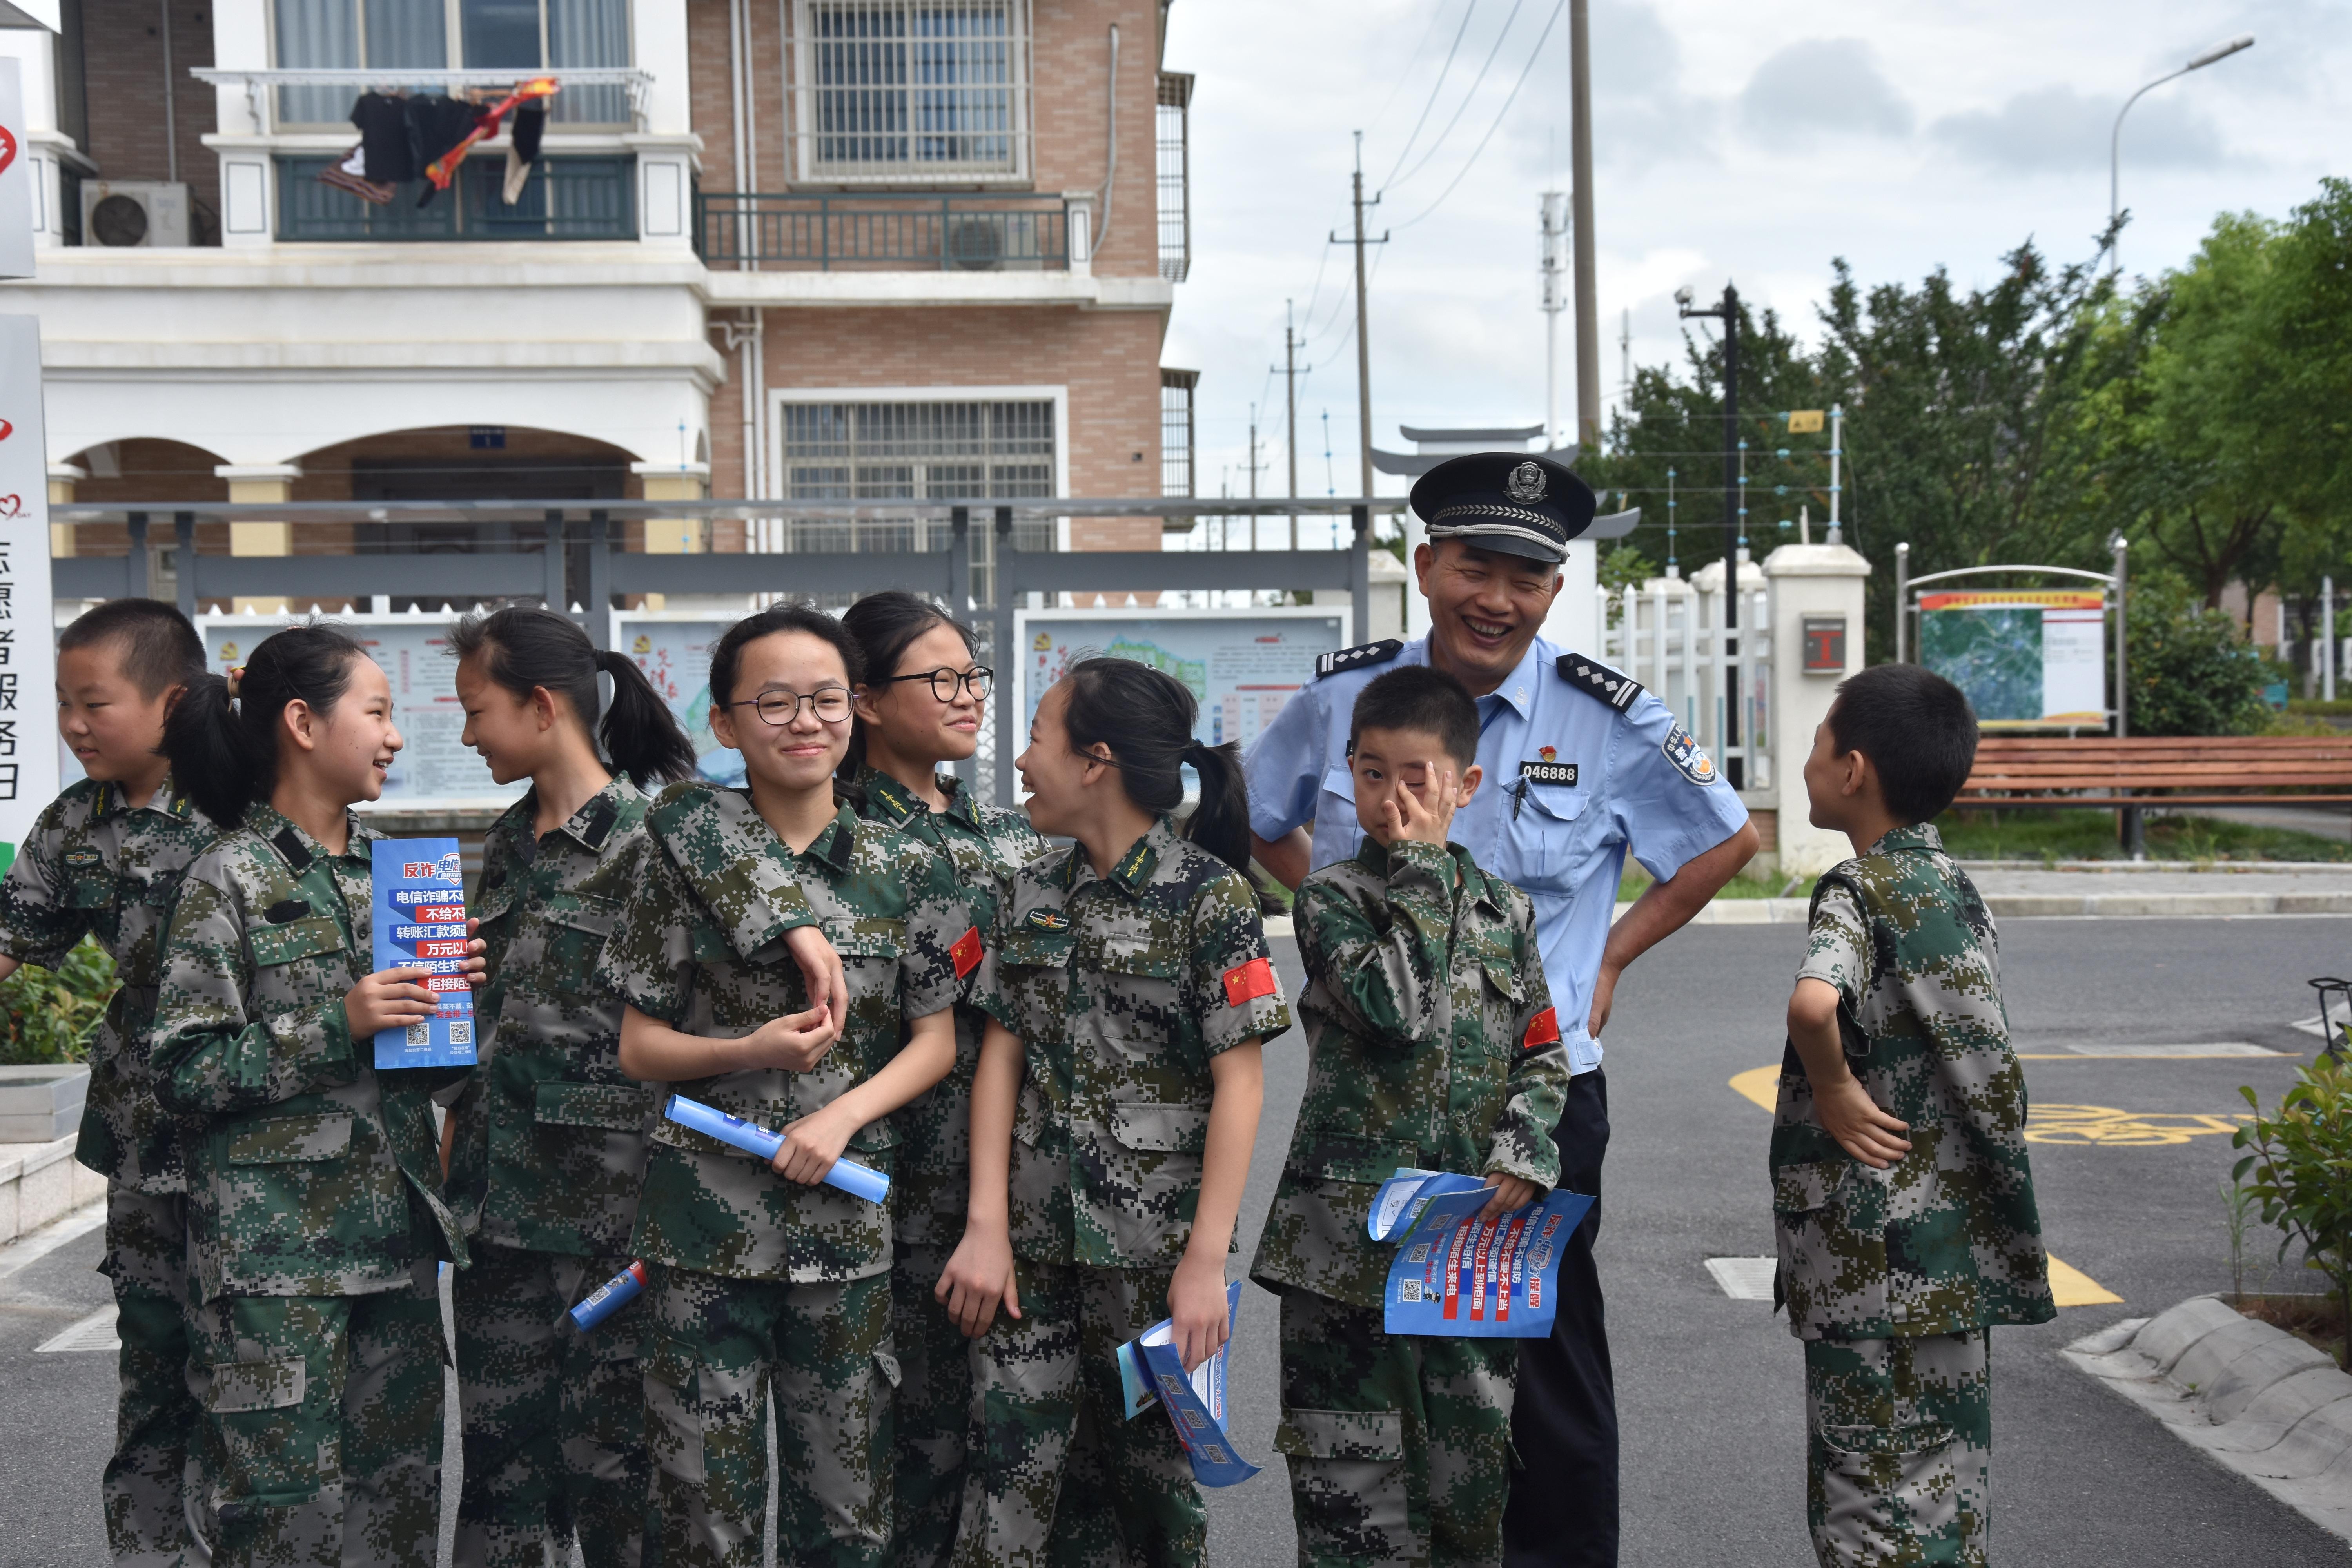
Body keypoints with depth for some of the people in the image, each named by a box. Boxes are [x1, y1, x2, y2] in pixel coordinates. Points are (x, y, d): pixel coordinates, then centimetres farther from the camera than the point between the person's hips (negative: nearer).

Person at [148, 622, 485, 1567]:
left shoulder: (387, 867, 12)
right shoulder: (232, 876, -7)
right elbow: (182, 1069, -11)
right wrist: (334, 1027, -18)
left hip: (393, 1233, 6)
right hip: (276, 1249, -6)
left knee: (400, 1491, 10)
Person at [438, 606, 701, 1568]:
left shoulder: (646, 836, -10)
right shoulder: (510, 839, 13)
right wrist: (458, 1132, 15)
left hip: (603, 1192, -7)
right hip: (500, 1188, 7)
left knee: (606, 1451, 0)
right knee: (498, 1446, 12)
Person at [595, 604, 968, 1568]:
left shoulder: (905, 869, 5)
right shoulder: (685, 849, 0)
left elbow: (937, 1042, 6)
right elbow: (639, 1048, 2)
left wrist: (843, 1113, -10)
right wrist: (752, 1052, -16)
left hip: (848, 1224, 2)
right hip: (705, 1226, -1)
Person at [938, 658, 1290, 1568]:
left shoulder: (1209, 896, -8)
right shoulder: (1033, 896, 8)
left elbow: (1239, 1082, -10)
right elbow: (1002, 1054, 6)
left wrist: (1207, 1260, -14)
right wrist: (986, 1226, -2)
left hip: (1153, 1243, -4)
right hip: (1035, 1236, 4)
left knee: (1148, 1461, 6)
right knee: (1015, 1467, 1)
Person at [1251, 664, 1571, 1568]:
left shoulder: (1506, 912, 10)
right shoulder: (1330, 899, -2)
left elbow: (1543, 1054, 13)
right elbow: (1397, 1010, -19)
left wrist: (1524, 1155, -4)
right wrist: (1419, 870, -11)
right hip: (1351, 1236, -3)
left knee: (1471, 1457, 11)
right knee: (1352, 1474, 0)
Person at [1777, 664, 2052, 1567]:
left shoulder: (1858, 892, -15)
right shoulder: (1952, 884, 9)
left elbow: (1814, 1003, -37)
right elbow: (1985, 1067, 14)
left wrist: (1833, 1093, -21)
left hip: (1871, 1263, -8)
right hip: (1957, 1252, 8)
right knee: (1946, 1481, 15)